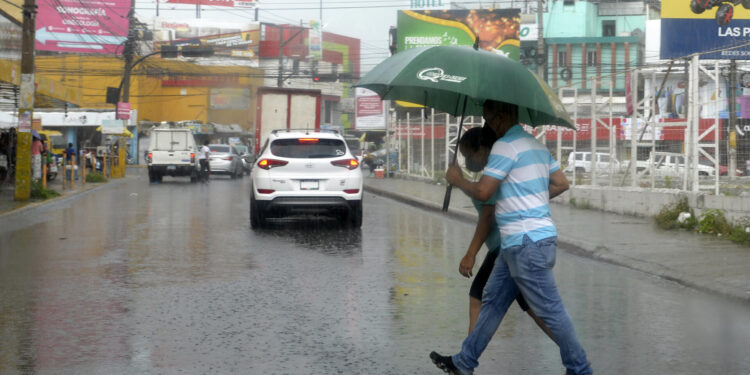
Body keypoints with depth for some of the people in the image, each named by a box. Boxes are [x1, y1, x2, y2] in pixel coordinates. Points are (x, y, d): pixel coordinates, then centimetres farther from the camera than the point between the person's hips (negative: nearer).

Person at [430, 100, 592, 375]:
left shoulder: (505, 146, -13)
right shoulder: (537, 145, 16)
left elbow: (482, 192, -14)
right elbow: (561, 184, 18)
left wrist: (457, 179, 4)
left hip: (527, 243, -10)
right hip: (519, 242, 10)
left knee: (550, 310, -4)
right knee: (492, 301, 15)